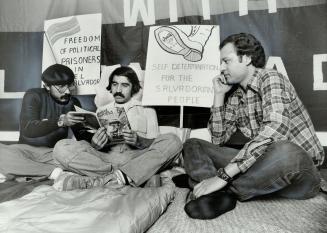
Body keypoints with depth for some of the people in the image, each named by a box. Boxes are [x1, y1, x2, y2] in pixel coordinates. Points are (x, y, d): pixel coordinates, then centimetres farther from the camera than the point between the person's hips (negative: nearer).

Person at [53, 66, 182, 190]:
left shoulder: (147, 111, 19)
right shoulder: (101, 111, 24)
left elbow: (155, 144, 8)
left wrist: (138, 141, -15)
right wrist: (94, 144, -9)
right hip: (105, 159, 1)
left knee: (172, 141, -29)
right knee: (62, 148, -20)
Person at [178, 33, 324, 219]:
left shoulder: (271, 78, -11)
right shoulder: (235, 95, 10)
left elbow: (274, 130, -29)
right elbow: (218, 140, 10)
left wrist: (223, 175, -33)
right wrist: (219, 95, 3)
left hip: (300, 169, -6)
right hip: (264, 164, 7)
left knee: (285, 152, -43)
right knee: (192, 145, 1)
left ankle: (226, 191, -19)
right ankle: (218, 195, -25)